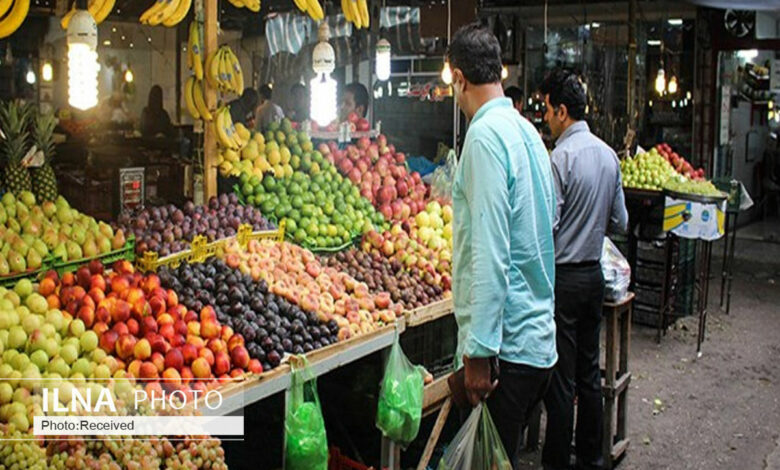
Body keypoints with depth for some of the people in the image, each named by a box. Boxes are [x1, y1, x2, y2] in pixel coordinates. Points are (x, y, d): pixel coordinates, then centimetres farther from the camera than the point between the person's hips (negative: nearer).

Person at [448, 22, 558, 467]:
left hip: (506, 346, -9)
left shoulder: (486, 134, -15)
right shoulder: (528, 130, 12)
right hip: (539, 340, 9)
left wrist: (479, 351, -19)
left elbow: (490, 252, -21)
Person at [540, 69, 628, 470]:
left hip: (563, 277, -8)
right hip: (594, 273, 8)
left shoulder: (562, 157, -17)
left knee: (560, 380, 0)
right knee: (589, 373, 16)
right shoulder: (608, 154, 7)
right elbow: (620, 222, 12)